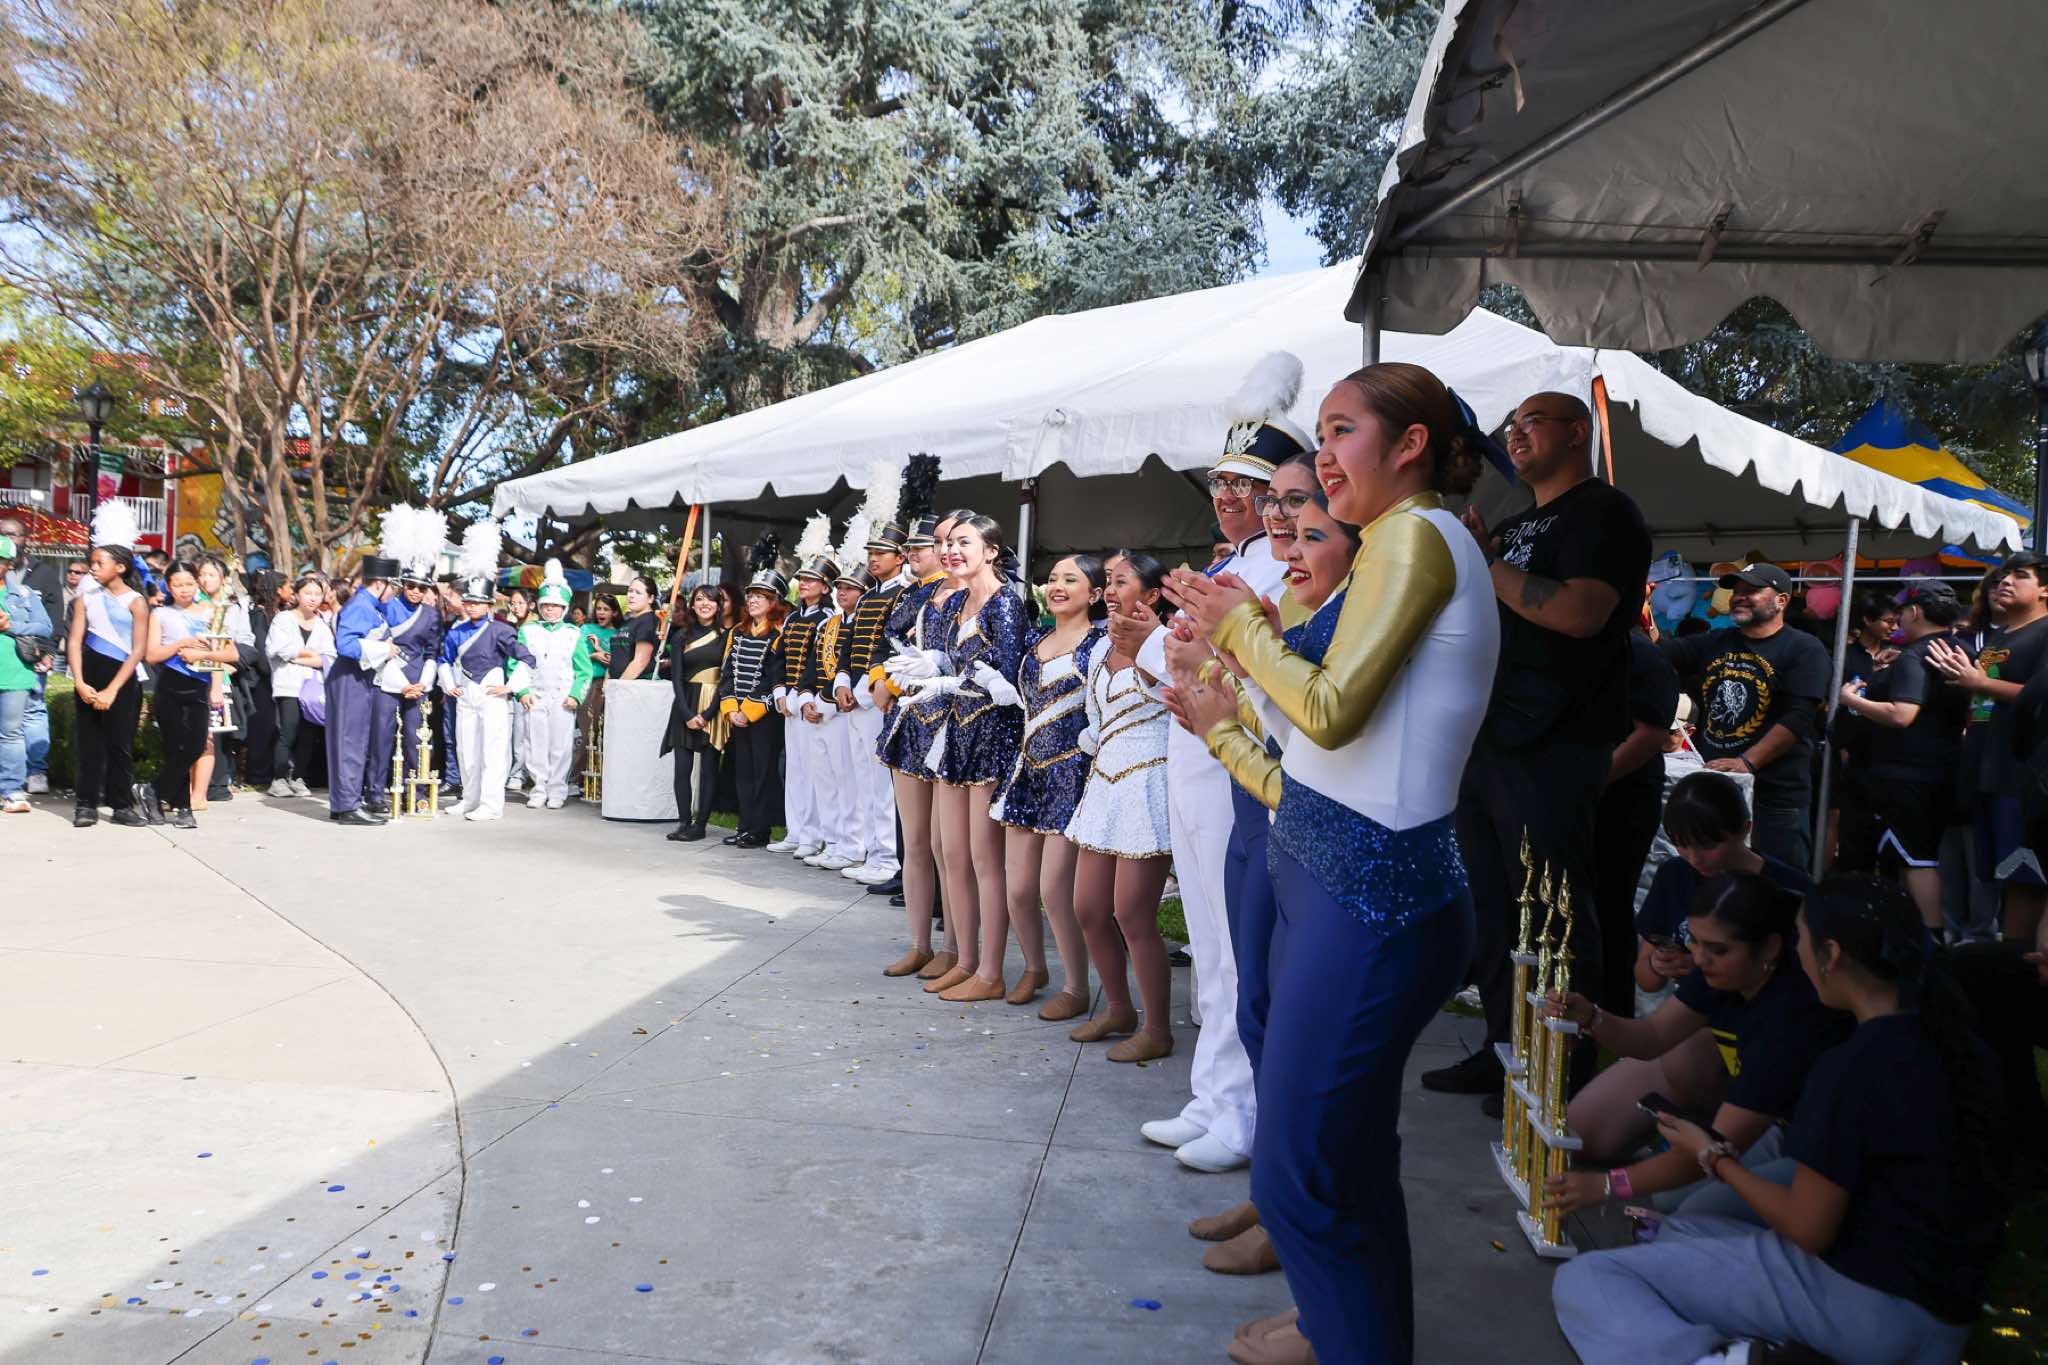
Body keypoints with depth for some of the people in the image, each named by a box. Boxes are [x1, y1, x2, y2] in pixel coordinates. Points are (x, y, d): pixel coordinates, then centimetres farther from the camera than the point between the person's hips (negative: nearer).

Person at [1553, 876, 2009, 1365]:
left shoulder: (1851, 1068, -20)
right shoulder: (1956, 1045, 5)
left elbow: (1808, 1230, -14)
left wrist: (1711, 1157, 2)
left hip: (1860, 1303, -9)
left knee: (1581, 1281, -9)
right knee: (1678, 1232, 26)